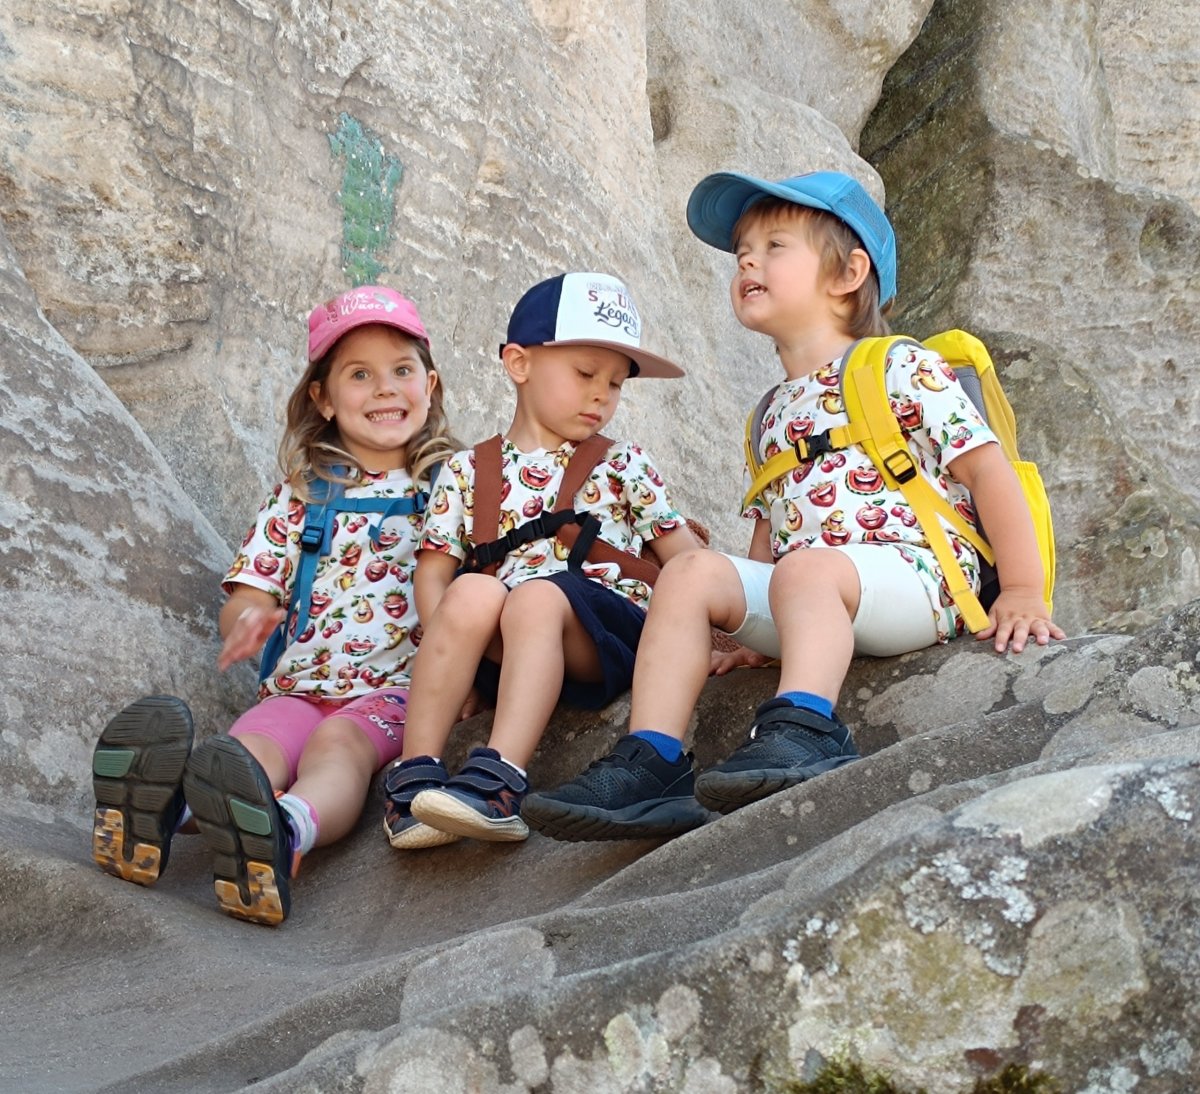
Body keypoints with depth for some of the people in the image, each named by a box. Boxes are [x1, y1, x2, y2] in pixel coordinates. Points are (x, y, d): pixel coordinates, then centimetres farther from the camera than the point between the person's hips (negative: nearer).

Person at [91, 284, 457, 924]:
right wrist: (248, 619, -17)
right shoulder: (302, 495, 14)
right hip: (299, 681, 1)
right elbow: (248, 598, 9)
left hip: (395, 687, -1)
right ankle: (160, 805, -64)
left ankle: (286, 830, -67)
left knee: (339, 742, -34)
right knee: (256, 743, -31)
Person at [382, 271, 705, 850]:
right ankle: (415, 776, -33)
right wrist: (449, 657, -7)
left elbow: (685, 559, 11)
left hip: (606, 637, -1)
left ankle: (498, 778, -47)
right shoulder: (467, 472, 18)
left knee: (536, 596, -32)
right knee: (473, 592, -30)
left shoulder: (623, 467, 17)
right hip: (507, 654, 1)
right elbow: (434, 569, 11)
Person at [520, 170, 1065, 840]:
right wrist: (755, 631, 14)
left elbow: (986, 465, -3)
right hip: (806, 607, 6)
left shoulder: (901, 370, 4)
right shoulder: (776, 414, 26)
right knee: (693, 573, -15)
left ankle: (804, 731, -52)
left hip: (912, 578, -6)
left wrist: (1023, 593, -10)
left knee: (806, 567, -35)